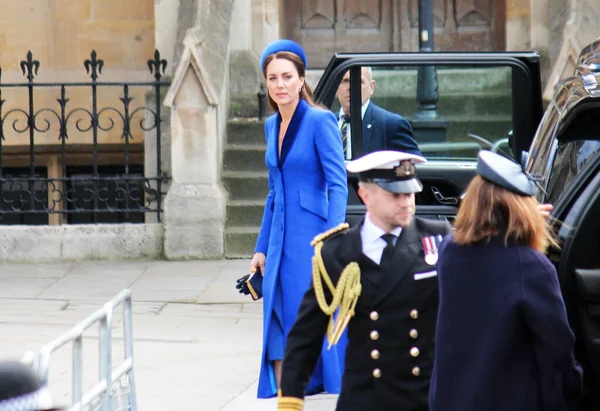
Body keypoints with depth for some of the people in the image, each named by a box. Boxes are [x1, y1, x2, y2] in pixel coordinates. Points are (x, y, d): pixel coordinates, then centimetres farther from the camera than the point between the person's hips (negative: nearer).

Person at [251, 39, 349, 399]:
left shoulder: (320, 121, -8)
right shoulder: (272, 126, 14)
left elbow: (338, 185, -13)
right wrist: (261, 247, 17)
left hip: (311, 238, -7)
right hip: (281, 244, 7)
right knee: (278, 330, 6)